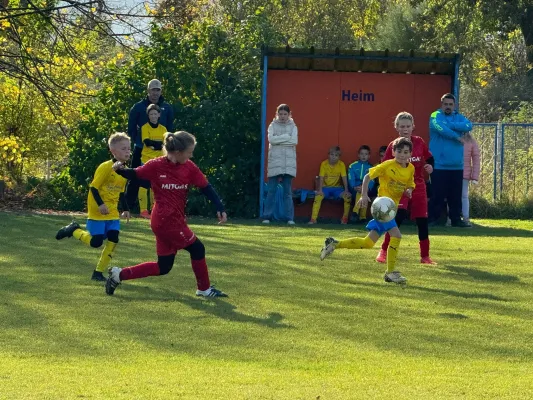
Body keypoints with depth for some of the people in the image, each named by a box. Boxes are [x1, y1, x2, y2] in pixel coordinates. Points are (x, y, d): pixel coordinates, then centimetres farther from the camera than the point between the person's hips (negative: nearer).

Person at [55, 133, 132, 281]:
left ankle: (98, 273, 7)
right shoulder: (105, 167, -16)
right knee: (96, 242, -8)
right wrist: (100, 204, -26)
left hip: (112, 213, 7)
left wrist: (126, 209, 14)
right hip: (97, 213, -7)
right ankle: (74, 230, 19)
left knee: (113, 241, -4)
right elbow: (94, 187, -17)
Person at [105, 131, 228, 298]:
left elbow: (206, 187, 2)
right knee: (197, 249, -2)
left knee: (163, 267, 11)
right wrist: (120, 170, -19)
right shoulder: (156, 165, -11)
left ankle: (119, 274, 18)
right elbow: (134, 175, 1)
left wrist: (220, 208, -8)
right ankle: (204, 288, 17)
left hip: (177, 220, 7)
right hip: (167, 221, -7)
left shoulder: (189, 167, 2)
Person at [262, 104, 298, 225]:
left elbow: (294, 141, -6)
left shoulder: (293, 127, 11)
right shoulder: (273, 126, 9)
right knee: (272, 190, -3)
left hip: (288, 162, 1)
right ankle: (267, 216, -1)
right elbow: (271, 139, -8)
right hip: (275, 161, -1)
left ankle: (289, 218, 2)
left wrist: (278, 140, -7)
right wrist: (286, 137, -9)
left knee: (288, 191, 1)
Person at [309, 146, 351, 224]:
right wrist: (320, 190, -24)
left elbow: (344, 178, -9)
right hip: (325, 187, -1)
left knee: (348, 196, -25)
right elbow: (321, 177, -13)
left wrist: (346, 190, -19)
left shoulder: (341, 164, -7)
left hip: (337, 188, 1)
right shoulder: (324, 164, -9)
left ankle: (345, 218, -9)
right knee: (318, 196, -31)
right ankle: (313, 219, -27)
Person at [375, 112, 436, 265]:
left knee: (422, 221, 3)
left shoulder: (419, 142, 3)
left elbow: (429, 158, 15)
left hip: (418, 188, 3)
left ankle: (425, 256, 15)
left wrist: (430, 166, -5)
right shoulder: (393, 146, -5)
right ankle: (383, 251, -6)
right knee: (398, 217, -19)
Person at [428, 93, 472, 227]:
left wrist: (449, 125, -17)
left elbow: (468, 126, -10)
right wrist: (457, 137, -16)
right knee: (437, 193, -2)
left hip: (456, 166, 5)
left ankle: (456, 219, 15)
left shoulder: (459, 117, 12)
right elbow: (439, 127, -24)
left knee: (456, 194, 8)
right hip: (439, 165, -4)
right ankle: (433, 219, 4)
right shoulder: (436, 116, -1)